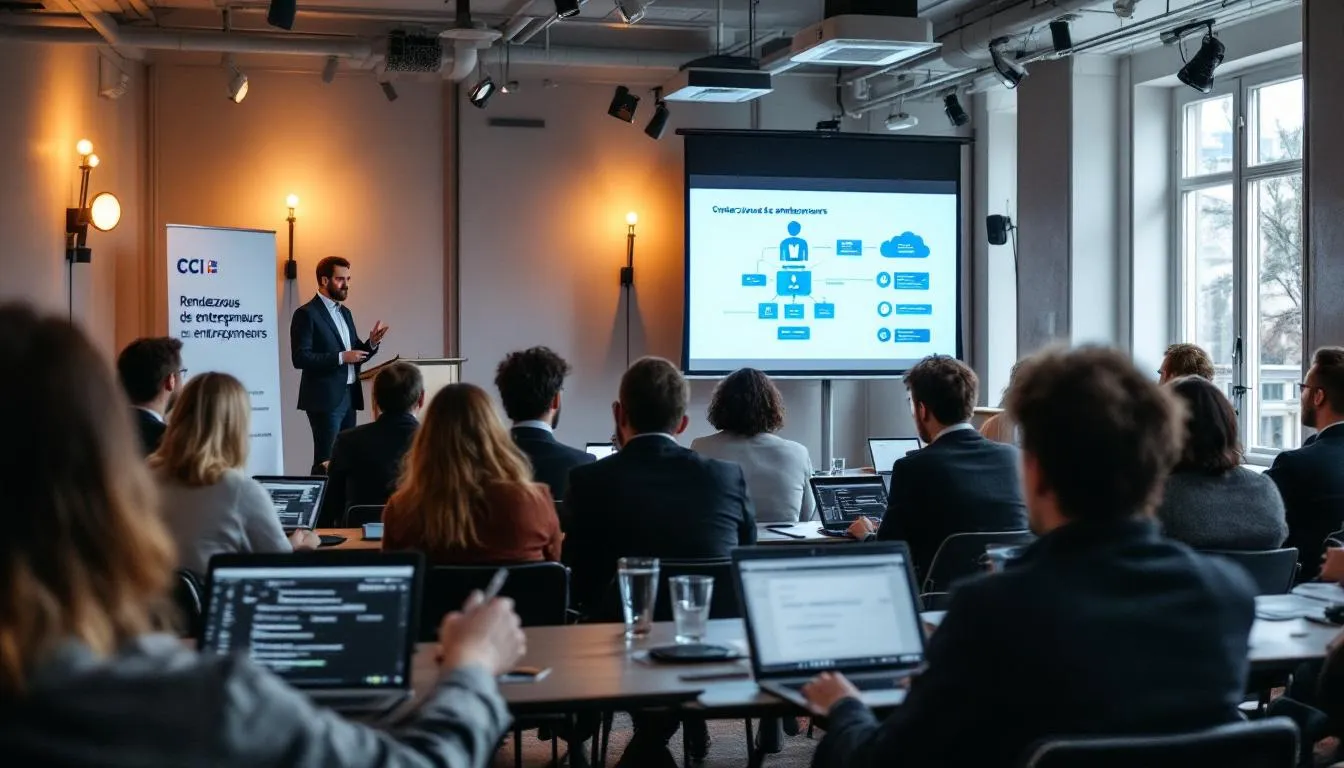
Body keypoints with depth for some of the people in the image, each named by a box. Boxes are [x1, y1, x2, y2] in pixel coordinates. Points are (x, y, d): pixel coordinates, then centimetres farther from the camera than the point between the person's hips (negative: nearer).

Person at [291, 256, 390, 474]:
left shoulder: (345, 313, 18)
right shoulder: (307, 314, -7)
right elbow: (300, 358, -16)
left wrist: (372, 343, 0)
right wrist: (341, 357, -20)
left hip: (349, 396, 8)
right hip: (325, 398, -8)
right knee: (326, 462, -7)